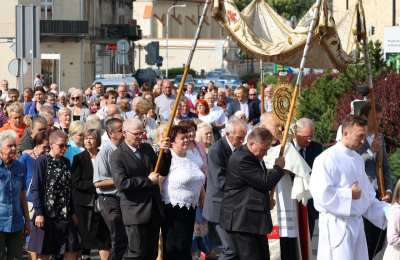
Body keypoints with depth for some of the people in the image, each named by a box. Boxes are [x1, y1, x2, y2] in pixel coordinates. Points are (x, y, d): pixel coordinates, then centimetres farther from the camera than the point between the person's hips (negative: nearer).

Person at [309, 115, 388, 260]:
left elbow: (367, 193, 21)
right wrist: (350, 195, -16)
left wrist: (386, 210, 11)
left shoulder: (358, 159, 14)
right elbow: (322, 194, -21)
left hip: (356, 221, 9)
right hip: (337, 224, -9)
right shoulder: (327, 159, -13)